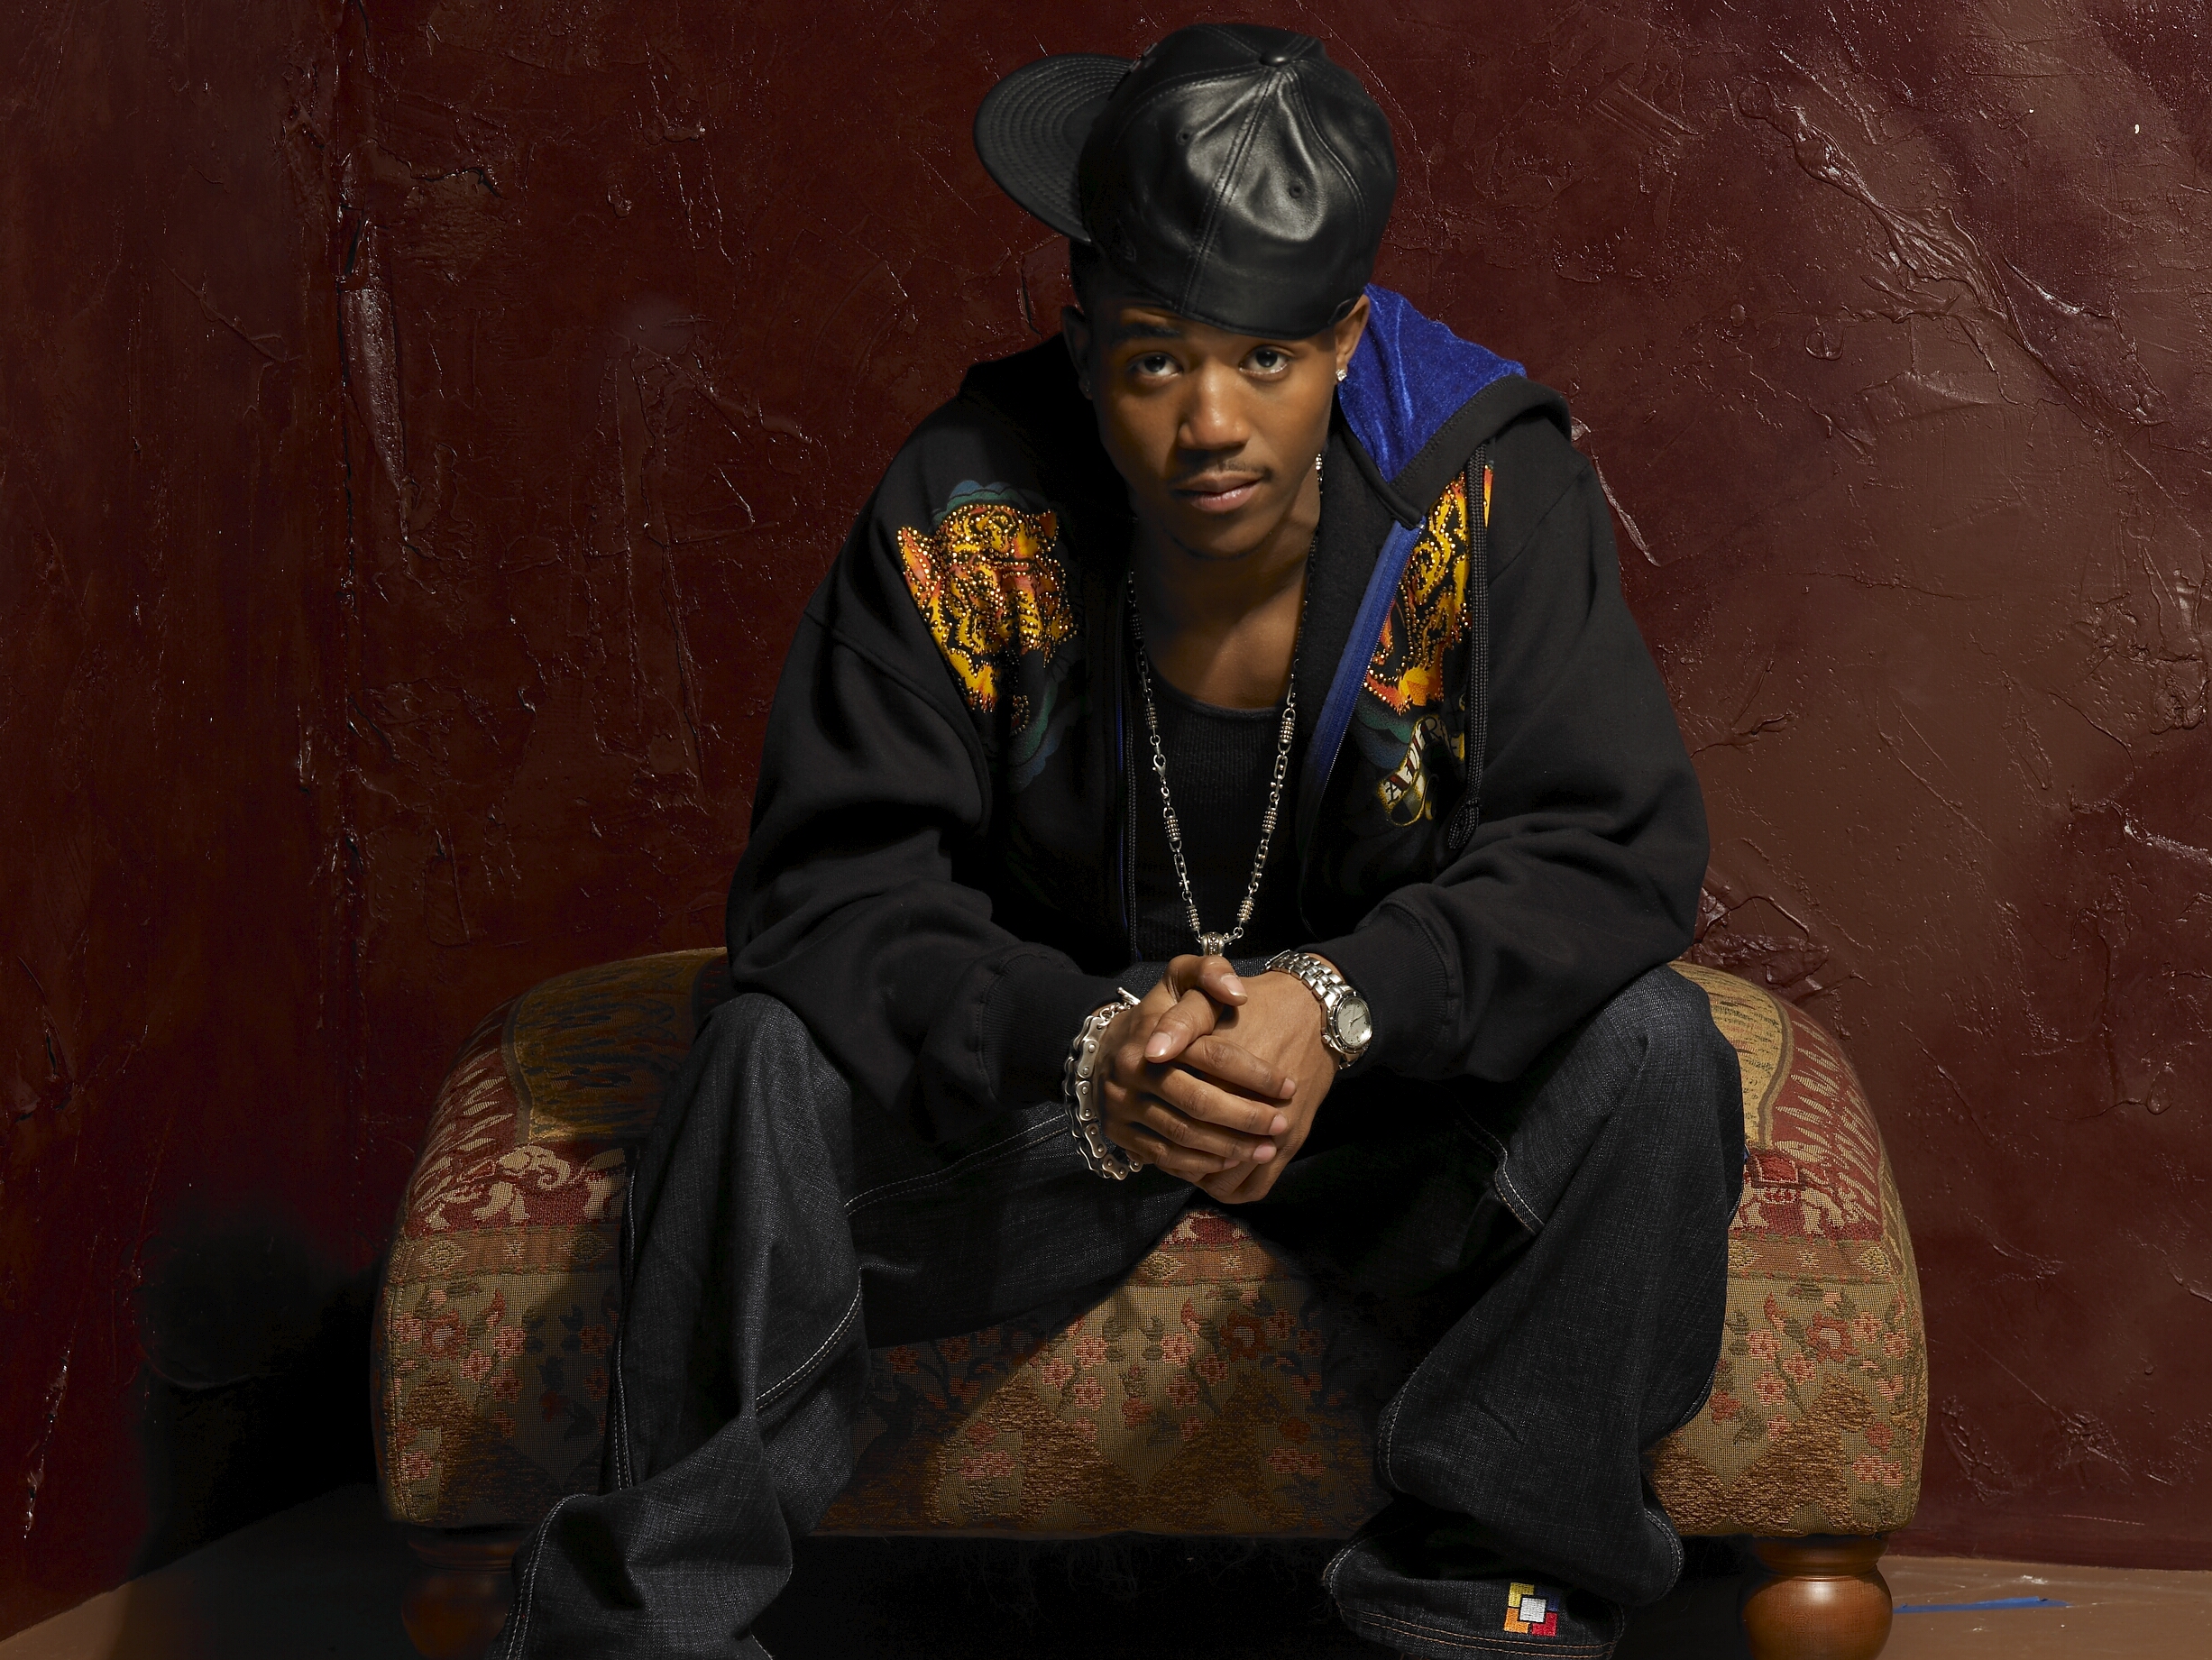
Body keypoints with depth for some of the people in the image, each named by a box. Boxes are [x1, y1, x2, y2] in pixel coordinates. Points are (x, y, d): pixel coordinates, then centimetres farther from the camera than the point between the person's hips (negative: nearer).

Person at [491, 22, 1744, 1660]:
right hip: (1049, 1083, 0)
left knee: (1650, 1049, -27)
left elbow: (1616, 848, -20)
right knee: (772, 1055, -26)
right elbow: (833, 888, -19)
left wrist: (1340, 1004, -36)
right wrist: (1092, 1049, -37)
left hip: (1393, 1084, 0)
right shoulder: (961, 516, -17)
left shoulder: (1488, 489, -18)